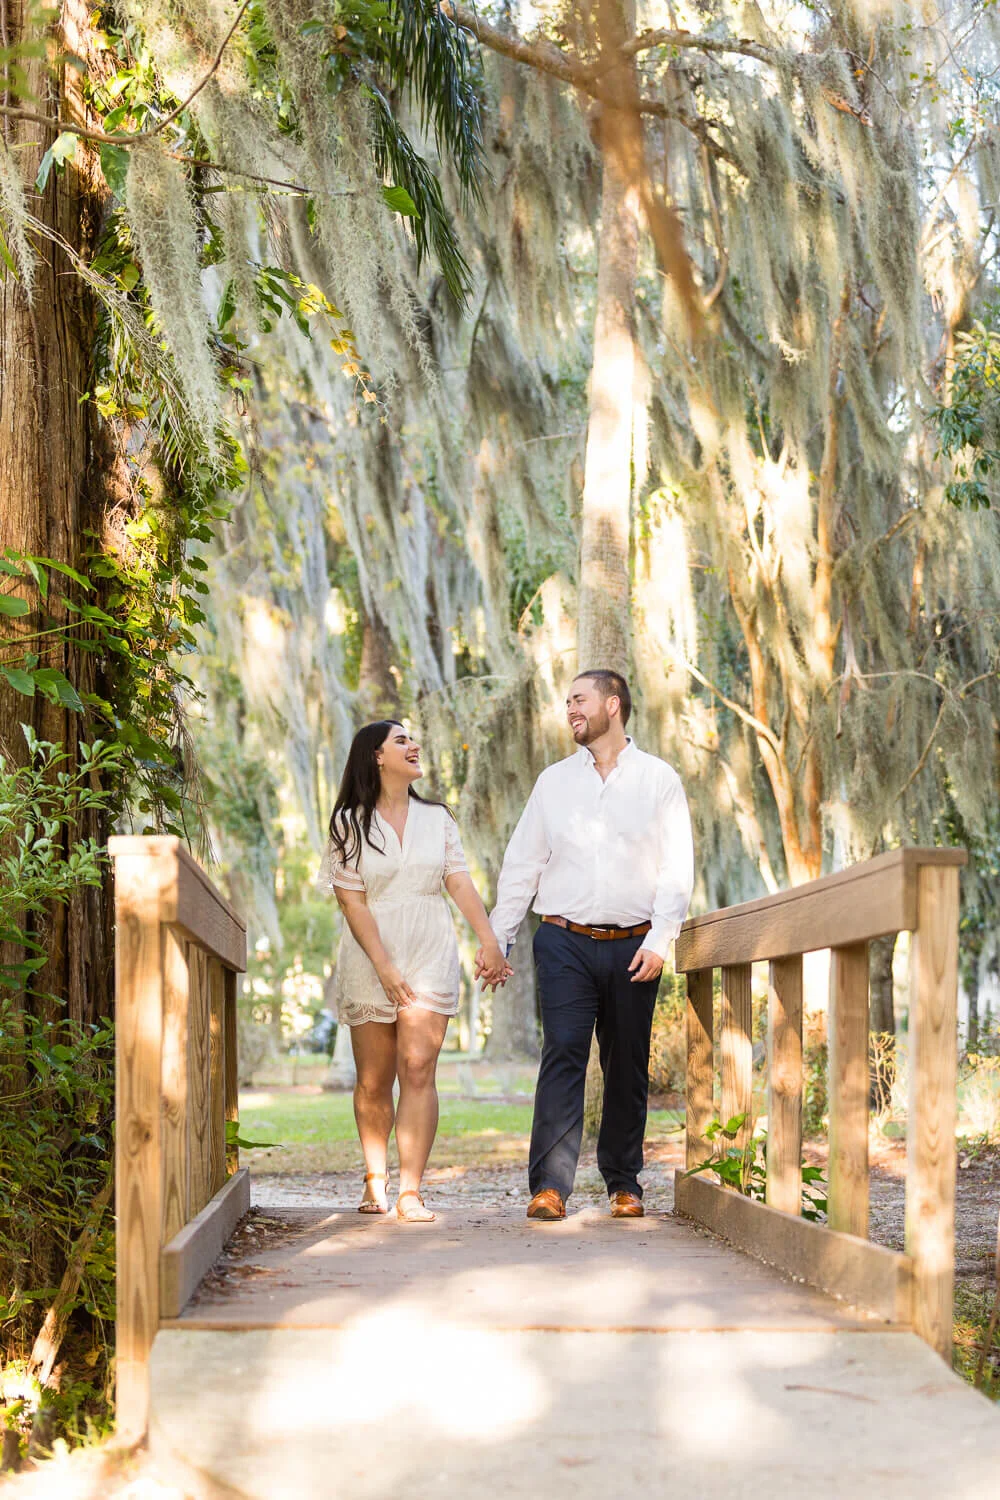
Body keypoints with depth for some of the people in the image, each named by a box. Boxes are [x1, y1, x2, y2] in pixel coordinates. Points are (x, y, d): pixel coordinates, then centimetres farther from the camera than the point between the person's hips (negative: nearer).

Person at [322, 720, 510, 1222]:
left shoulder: (438, 818, 11)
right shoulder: (350, 823, 1)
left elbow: (460, 883, 5)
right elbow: (351, 902, -5)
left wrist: (489, 942, -8)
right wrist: (384, 968, -13)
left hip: (430, 958, 1)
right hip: (370, 960, -1)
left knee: (418, 1069, -12)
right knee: (373, 1082, 5)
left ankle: (410, 1191, -14)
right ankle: (375, 1178, 24)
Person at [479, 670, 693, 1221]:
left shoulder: (659, 780, 6)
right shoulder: (554, 781, 12)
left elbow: (677, 867, 2)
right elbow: (522, 863, 13)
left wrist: (659, 939, -9)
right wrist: (496, 939, 7)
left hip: (632, 946, 0)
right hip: (566, 942, 1)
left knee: (627, 1067, 5)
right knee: (562, 1054, -12)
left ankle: (624, 1182, 16)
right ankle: (549, 1185, -16)